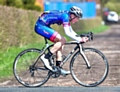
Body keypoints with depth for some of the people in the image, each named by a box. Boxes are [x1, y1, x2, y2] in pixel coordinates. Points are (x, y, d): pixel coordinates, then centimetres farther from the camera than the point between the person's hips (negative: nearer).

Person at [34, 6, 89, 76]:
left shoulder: (67, 16, 11)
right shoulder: (65, 16, -18)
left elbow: (71, 31, 17)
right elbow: (67, 33, -25)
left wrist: (80, 38, 5)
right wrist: (79, 40, -24)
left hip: (43, 26, 10)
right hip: (41, 26, -10)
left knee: (60, 41, 8)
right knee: (62, 40, -15)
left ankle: (58, 67, 9)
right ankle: (45, 57, -10)